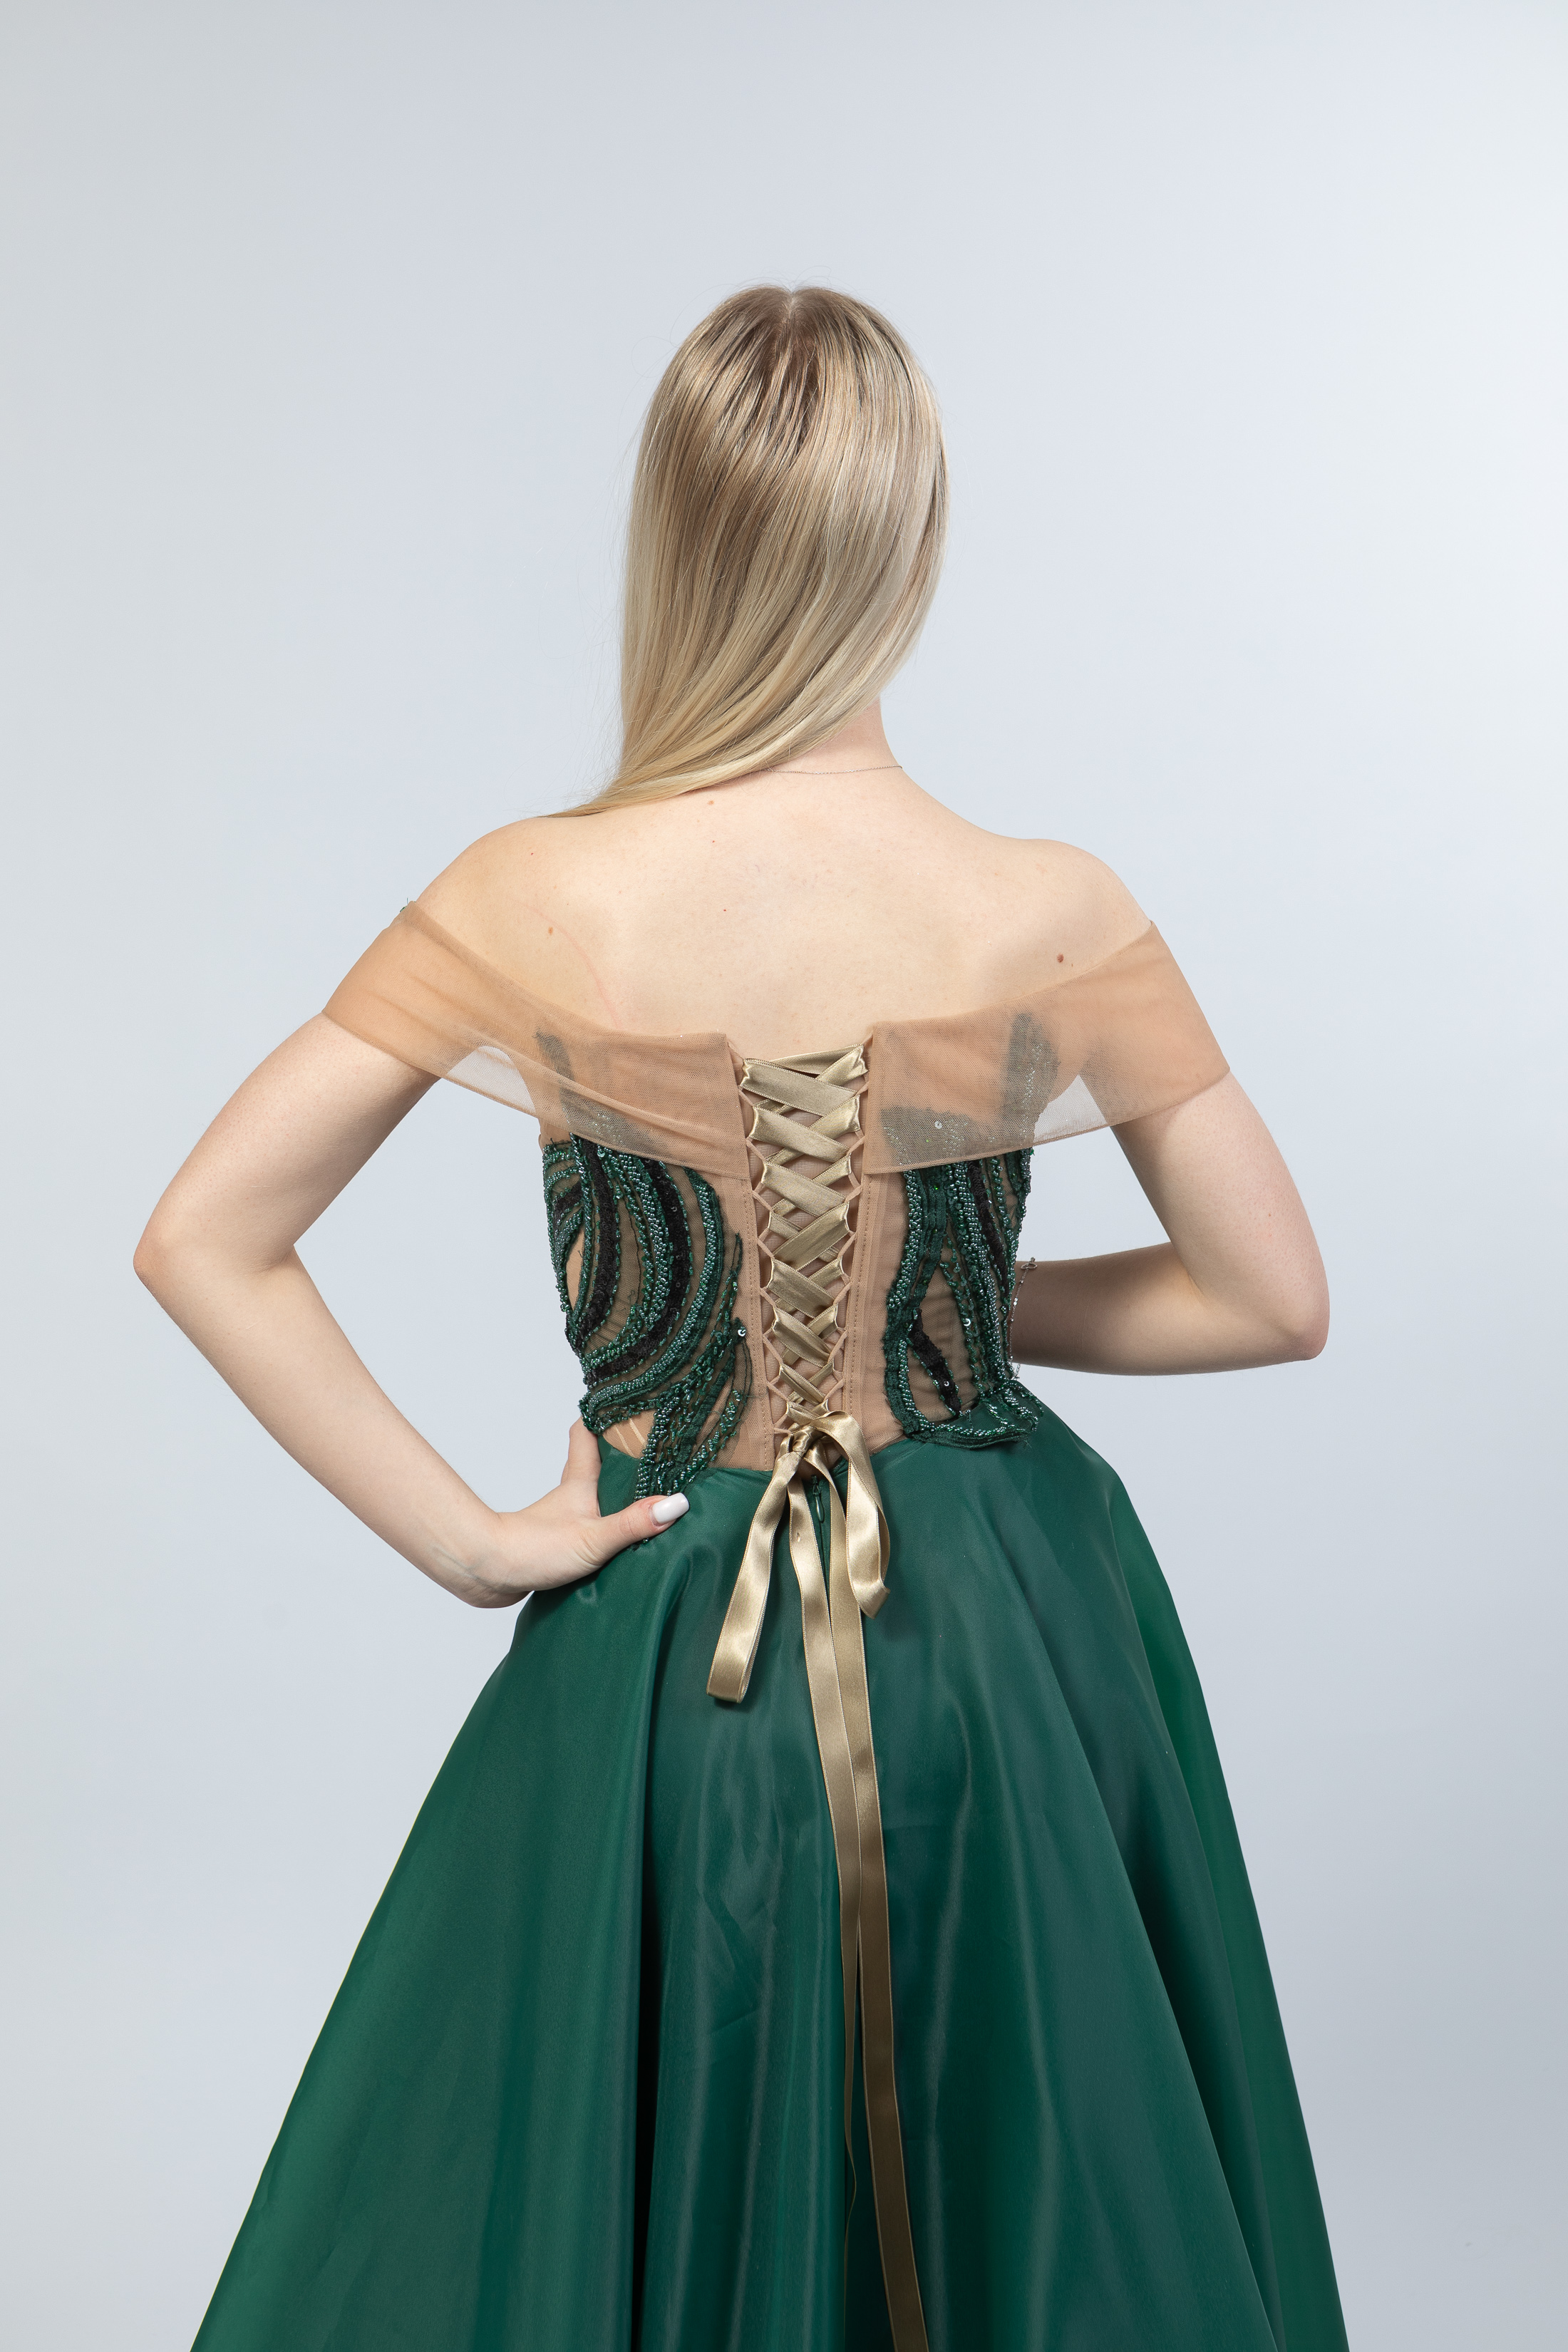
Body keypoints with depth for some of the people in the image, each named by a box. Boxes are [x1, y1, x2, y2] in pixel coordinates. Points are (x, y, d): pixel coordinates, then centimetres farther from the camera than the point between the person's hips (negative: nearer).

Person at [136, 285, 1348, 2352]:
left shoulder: (538, 906, -15)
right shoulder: (1057, 922, -14)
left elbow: (202, 1244, -11)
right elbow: (1279, 1299, -3)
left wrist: (462, 1538, -6)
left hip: (668, 1665, 0)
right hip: (1012, 1644, 1)